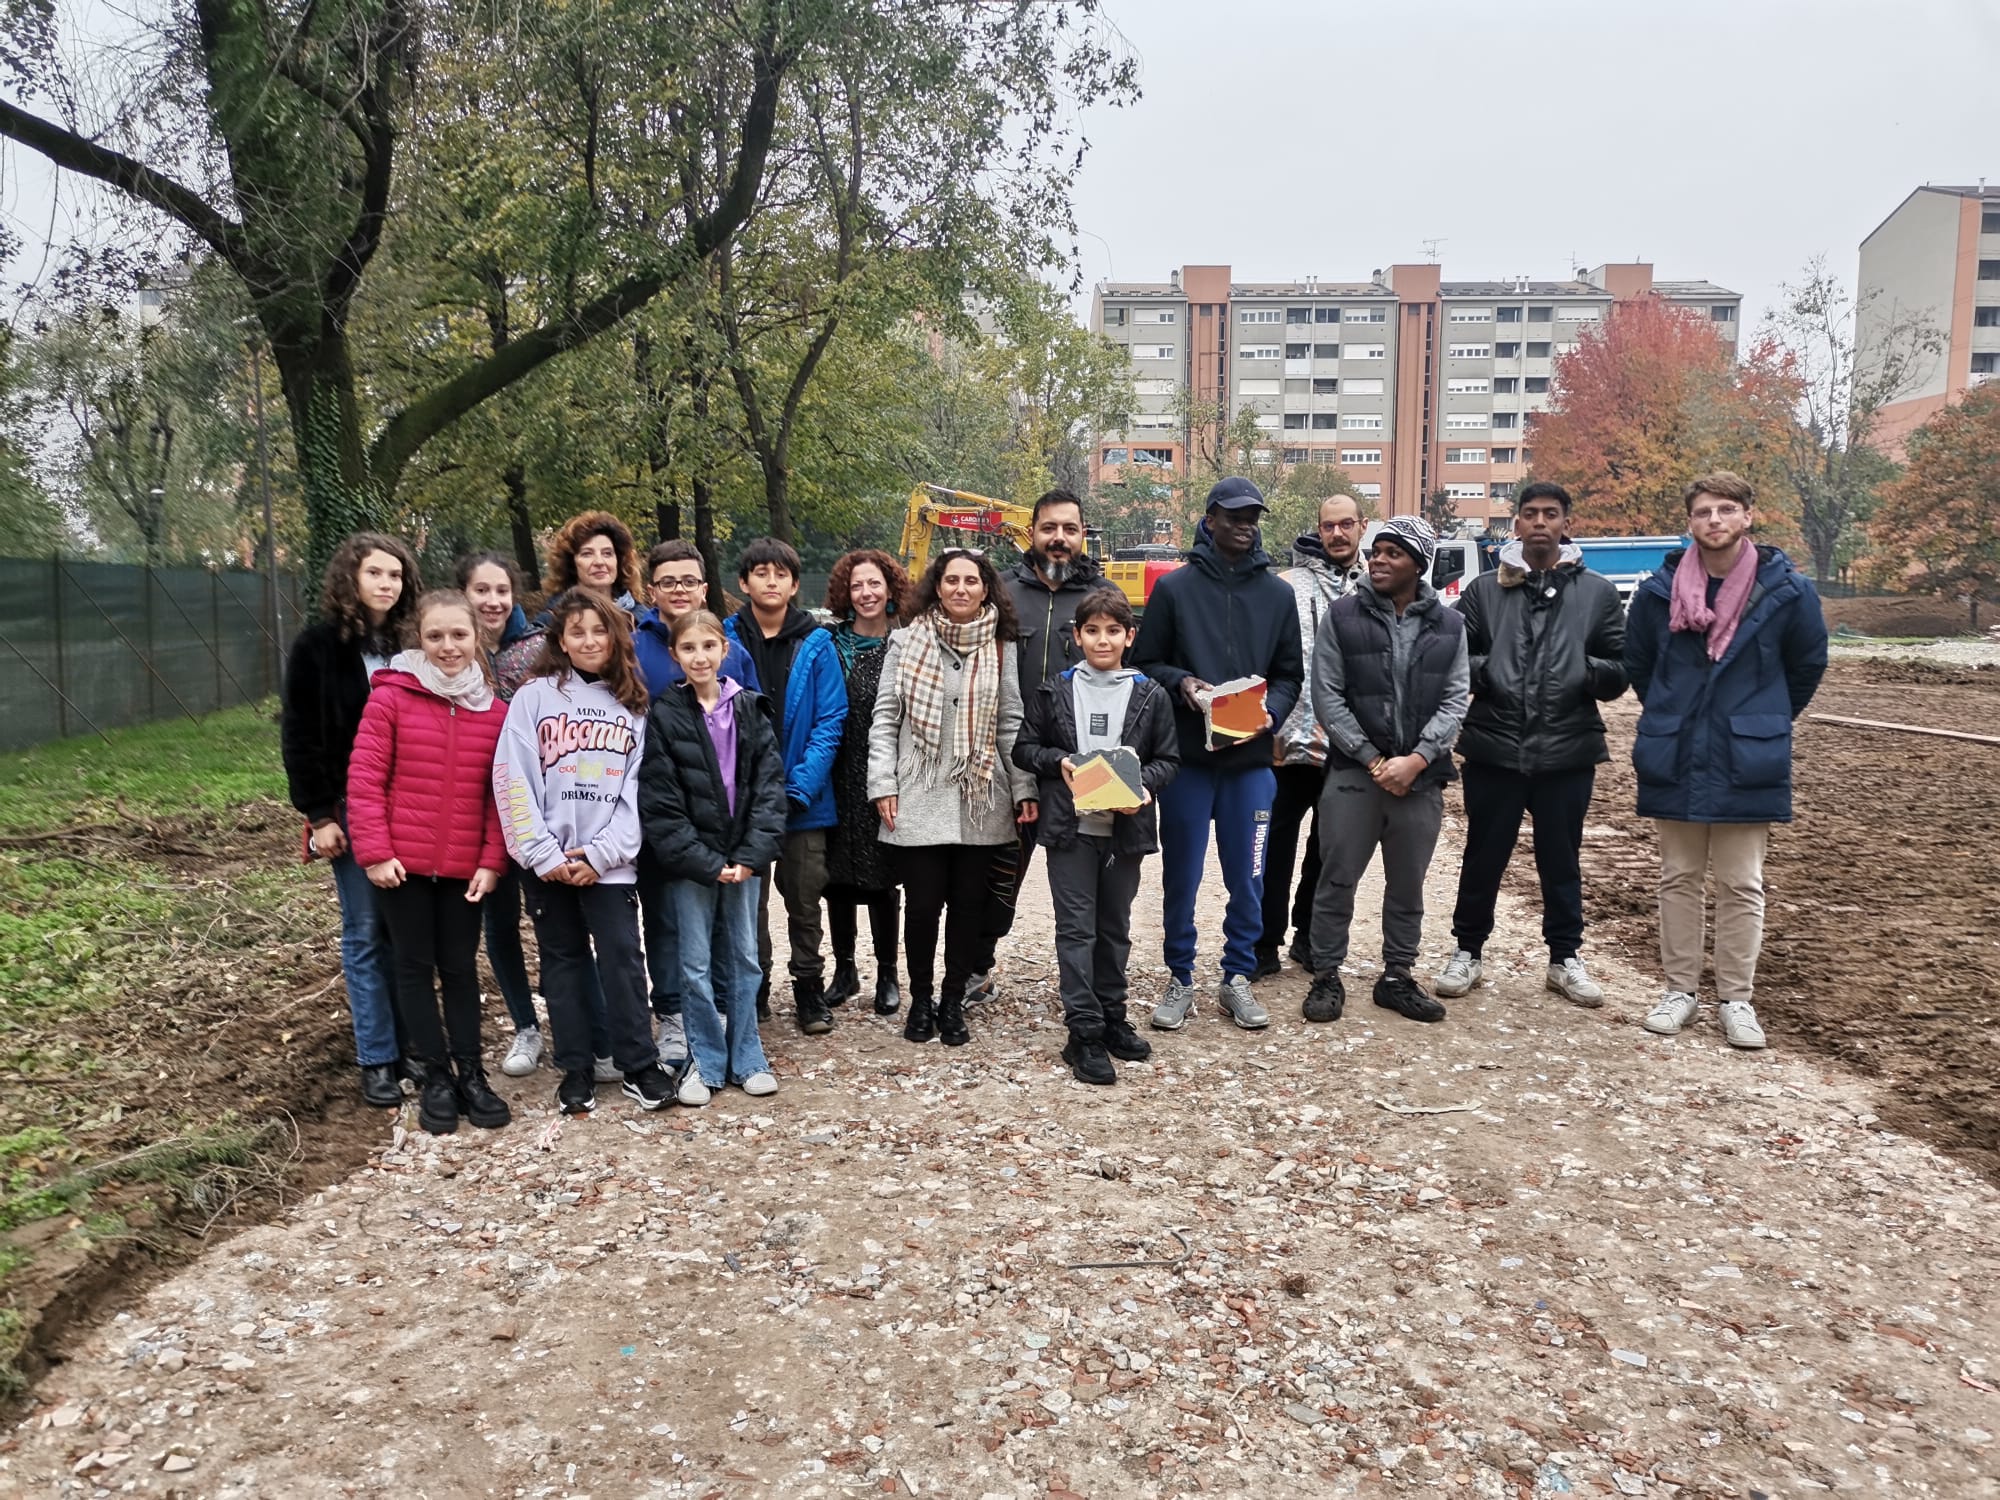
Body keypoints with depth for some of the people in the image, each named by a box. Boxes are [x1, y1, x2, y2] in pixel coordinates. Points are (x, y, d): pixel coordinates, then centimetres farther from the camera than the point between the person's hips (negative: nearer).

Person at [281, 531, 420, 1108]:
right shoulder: (318, 645, -2)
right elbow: (299, 736, -3)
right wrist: (318, 815, -9)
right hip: (350, 810, -2)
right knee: (365, 934, 4)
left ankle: (414, 1044, 18)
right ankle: (377, 1060, 11)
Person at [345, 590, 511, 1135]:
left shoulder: (494, 712, 2)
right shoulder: (390, 698, -6)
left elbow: (500, 794, 3)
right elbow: (364, 778, -7)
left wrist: (492, 861, -2)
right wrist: (374, 851, -11)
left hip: (464, 867, 2)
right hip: (402, 863, -2)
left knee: (461, 968, 11)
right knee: (416, 966, 8)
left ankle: (471, 1074, 20)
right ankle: (435, 1077, 18)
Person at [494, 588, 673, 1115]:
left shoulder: (632, 706, 7)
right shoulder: (534, 696, 1)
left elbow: (637, 789, 1)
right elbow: (512, 780, -5)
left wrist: (601, 854, -9)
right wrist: (542, 854, -11)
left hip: (609, 862, 0)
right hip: (547, 862, 0)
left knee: (622, 957, -2)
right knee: (563, 961, 9)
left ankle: (639, 1067, 10)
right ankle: (575, 1069, 19)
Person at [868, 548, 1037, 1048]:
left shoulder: (1001, 649, 6)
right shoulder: (908, 641, 1)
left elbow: (1011, 725, 7)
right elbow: (885, 719, 2)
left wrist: (1024, 789, 2)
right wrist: (883, 785, -5)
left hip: (982, 801, 2)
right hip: (919, 800, -2)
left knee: (969, 904, 7)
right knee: (923, 904, 0)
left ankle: (953, 1002, 23)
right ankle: (921, 999, 21)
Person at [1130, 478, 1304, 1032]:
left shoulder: (1277, 593, 8)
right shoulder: (1174, 587, 1)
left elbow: (1290, 674, 11)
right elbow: (1144, 663, 4)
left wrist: (1271, 708, -8)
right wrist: (1180, 683, -16)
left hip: (1251, 761, 2)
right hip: (1186, 757, -2)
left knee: (1247, 879, 8)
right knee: (1180, 877, 7)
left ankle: (1238, 979, 24)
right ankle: (1180, 980, 22)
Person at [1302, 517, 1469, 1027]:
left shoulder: (1449, 626, 6)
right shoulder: (1343, 616, -1)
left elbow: (1454, 702, 1)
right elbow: (1326, 697, -5)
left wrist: (1416, 760, -13)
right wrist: (1373, 759, -11)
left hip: (1421, 777, 2)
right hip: (1352, 774, -2)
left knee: (1407, 886, 12)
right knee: (1337, 879, 2)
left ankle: (1397, 977, 25)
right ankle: (1327, 976, 15)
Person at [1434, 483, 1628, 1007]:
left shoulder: (1598, 592, 6)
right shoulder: (1484, 589, 5)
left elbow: (1620, 672, 4)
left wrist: (1587, 671, -15)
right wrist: (1486, 671, -15)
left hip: (1568, 751, 0)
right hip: (1493, 748, 0)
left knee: (1561, 859, 13)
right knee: (1483, 856, 9)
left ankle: (1566, 956, 28)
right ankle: (1467, 951, 24)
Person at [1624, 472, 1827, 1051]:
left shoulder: (1787, 591, -6)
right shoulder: (1658, 592, -3)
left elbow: (1808, 667, 10)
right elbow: (1637, 664, 14)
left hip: (1748, 765, -1)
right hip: (1674, 762, 2)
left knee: (1742, 886, 5)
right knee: (1679, 879, 10)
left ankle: (1736, 999, 16)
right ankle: (1680, 988, 21)